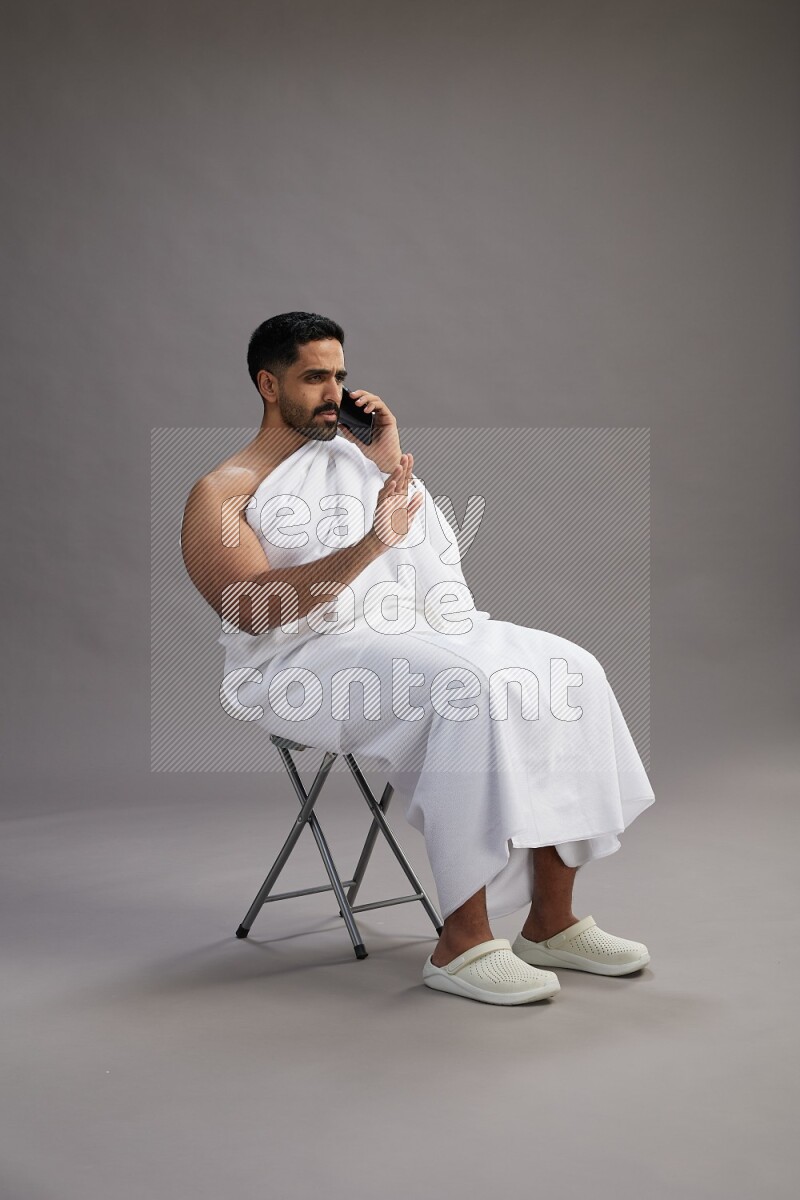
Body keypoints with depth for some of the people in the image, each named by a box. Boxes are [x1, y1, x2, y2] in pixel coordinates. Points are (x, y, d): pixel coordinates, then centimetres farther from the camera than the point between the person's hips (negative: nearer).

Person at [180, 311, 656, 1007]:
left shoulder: (353, 453, 20)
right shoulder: (221, 494, 2)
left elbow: (439, 555, 16)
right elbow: (253, 609, -16)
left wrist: (394, 466, 5)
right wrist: (371, 545, -26)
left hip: (412, 631, 7)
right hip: (304, 663, -6)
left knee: (566, 671, -14)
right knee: (471, 691, -33)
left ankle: (551, 922, -9)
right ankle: (462, 944, -27)